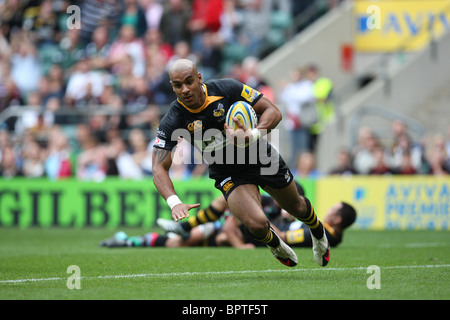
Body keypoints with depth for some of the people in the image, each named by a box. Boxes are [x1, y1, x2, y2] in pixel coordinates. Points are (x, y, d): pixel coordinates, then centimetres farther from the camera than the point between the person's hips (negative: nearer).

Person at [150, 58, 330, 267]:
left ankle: (318, 233, 59)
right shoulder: (171, 122, -23)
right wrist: (174, 203, -41)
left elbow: (273, 111, -18)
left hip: (262, 157, 1)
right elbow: (159, 169, -23)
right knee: (257, 224, -23)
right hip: (229, 175, -1)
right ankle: (274, 244, 15)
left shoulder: (227, 88, -23)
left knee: (295, 207, 22)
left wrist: (253, 135, -38)